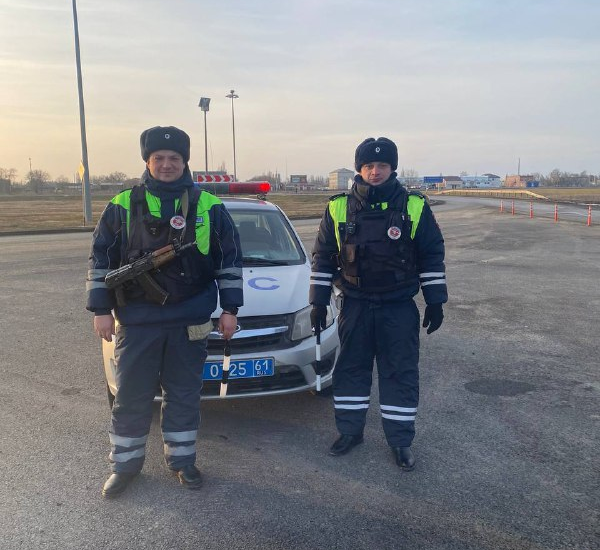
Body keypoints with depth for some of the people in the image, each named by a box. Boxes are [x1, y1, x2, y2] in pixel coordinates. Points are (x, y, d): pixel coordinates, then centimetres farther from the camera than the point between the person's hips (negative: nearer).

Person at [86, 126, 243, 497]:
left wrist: (230, 308, 1)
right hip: (136, 321, 0)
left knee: (184, 395, 12)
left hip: (190, 322, 0)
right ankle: (125, 464, 27)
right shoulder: (123, 205, 1)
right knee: (131, 397, 9)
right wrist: (101, 309, 0)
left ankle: (182, 460, 29)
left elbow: (230, 259, 4)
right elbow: (101, 259, 5)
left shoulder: (209, 207, 1)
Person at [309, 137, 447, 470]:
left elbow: (432, 257, 2)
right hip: (355, 307, 1)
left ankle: (400, 441, 20)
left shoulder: (414, 207, -4)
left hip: (399, 308, -1)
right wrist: (318, 302, 3)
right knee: (350, 369, 11)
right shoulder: (339, 208, -1)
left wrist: (435, 302, 0)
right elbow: (323, 257, 5)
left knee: (401, 374, 5)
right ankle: (349, 431, 28)